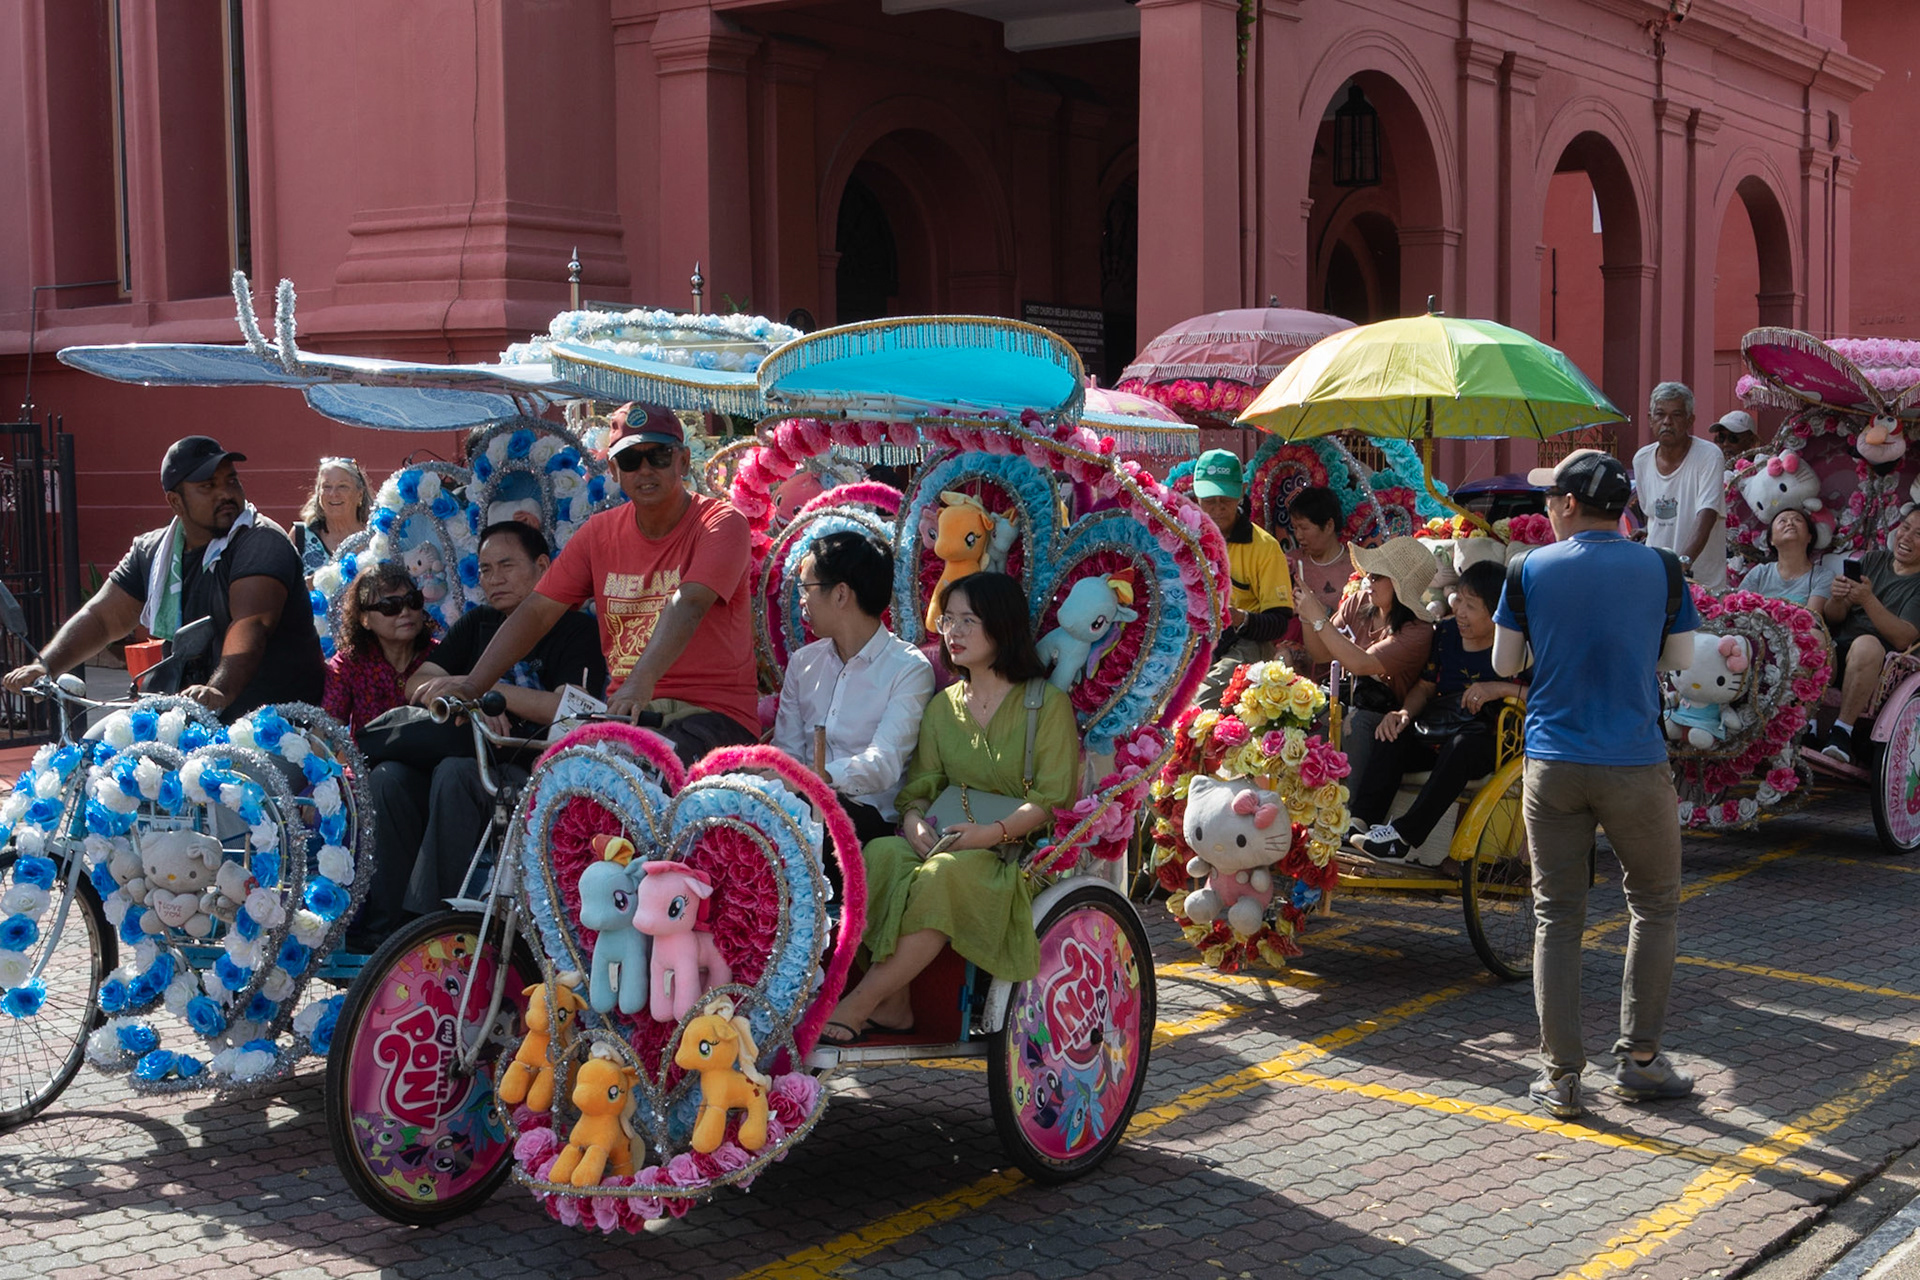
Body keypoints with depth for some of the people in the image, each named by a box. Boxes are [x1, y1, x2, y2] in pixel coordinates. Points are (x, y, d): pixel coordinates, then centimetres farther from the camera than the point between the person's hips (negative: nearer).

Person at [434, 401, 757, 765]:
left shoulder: (722, 524, -4)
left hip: (713, 712, -5)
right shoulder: (600, 533, 12)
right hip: (628, 712, 5)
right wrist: (470, 687, -5)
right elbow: (536, 612, 8)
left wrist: (641, 682, -39)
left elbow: (687, 606, -22)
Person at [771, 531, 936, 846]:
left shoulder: (909, 669, -2)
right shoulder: (803, 662, 20)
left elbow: (883, 765, -16)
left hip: (870, 814, -5)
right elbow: (787, 751, 15)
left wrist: (819, 777, -35)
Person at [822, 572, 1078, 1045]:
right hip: (945, 841, 5)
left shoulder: (1047, 703, 0)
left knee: (945, 874, -37)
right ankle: (893, 1004, -27)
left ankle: (860, 1004, -30)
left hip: (1019, 851, -5)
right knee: (881, 853, -29)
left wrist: (995, 831, -23)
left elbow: (1052, 799, -7)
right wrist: (915, 819, -13)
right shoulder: (943, 705, 17)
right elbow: (921, 783, 12)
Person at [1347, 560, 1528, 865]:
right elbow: (1425, 687, 15)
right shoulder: (1446, 632, 7)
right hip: (1437, 735, 6)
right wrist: (1404, 713, -6)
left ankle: (1405, 835, -36)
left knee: (1462, 744, -38)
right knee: (1392, 735, -20)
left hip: (1487, 744, -6)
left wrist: (1499, 688, -27)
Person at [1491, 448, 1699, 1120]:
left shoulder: (1531, 570, -1)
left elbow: (1504, 664, 4)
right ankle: (1638, 1057, 15)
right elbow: (1680, 659, 5)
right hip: (1636, 765, 0)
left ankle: (1561, 1075, 6)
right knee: (1654, 905, 17)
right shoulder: (1661, 569, -2)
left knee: (1556, 918, 7)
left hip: (1552, 765, 1)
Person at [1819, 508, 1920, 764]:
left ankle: (1841, 731, -34)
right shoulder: (1873, 560, 17)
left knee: (1867, 644, -37)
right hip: (1836, 656, 3)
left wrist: (1868, 600, -22)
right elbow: (1834, 618, 12)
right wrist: (1837, 600, -12)